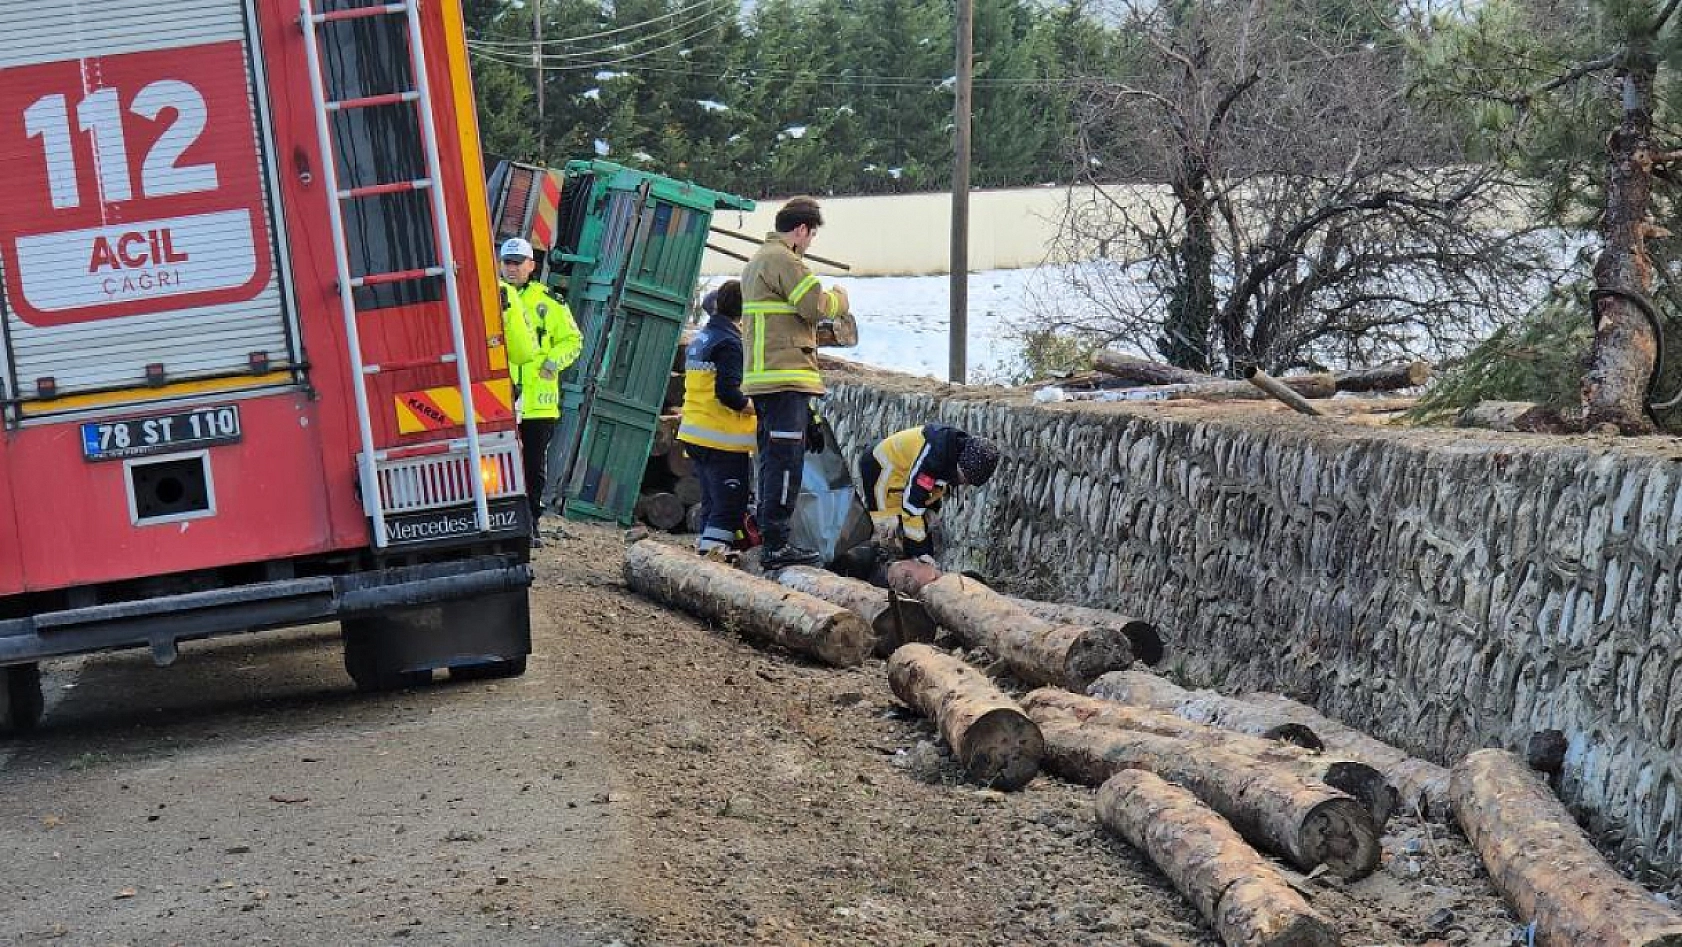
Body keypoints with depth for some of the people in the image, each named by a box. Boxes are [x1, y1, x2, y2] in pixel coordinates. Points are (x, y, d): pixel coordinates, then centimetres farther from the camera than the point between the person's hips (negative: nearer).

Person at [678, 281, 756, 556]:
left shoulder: (700, 338, 14)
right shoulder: (728, 343, -15)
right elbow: (728, 392, -23)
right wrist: (751, 406, -9)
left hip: (695, 434, 9)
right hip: (723, 439, -9)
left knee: (712, 501, 15)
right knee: (731, 504, -6)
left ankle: (705, 546, 15)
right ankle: (713, 547, -12)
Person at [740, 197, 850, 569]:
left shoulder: (756, 262, 22)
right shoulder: (783, 259, -11)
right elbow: (817, 305, -14)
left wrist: (819, 333, 23)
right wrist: (840, 298, 6)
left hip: (763, 377, 10)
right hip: (786, 375, -10)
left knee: (773, 461, 13)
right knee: (786, 461, -9)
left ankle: (771, 538, 17)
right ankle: (776, 545, -10)